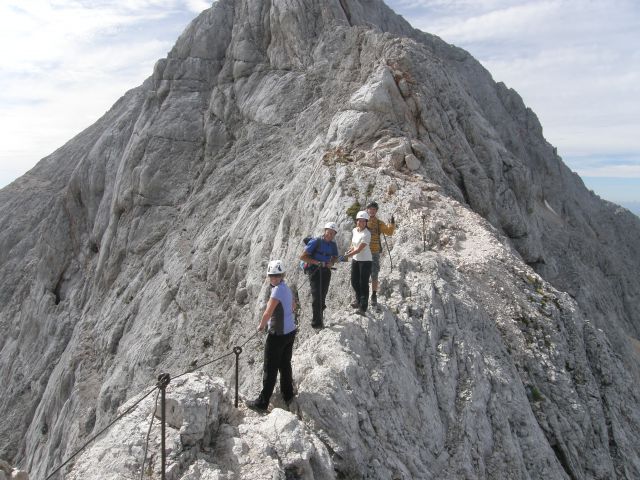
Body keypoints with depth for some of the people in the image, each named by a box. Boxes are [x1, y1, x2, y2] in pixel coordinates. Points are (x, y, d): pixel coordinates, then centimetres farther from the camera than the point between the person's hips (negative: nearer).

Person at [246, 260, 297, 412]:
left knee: (270, 369, 0)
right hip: (290, 331, 9)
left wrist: (261, 326, -1)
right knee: (285, 365, 20)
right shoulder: (287, 288, 6)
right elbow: (293, 306, 22)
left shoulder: (277, 291, -22)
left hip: (278, 334, -9)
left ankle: (262, 403, 8)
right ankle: (287, 396, 32)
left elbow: (267, 314, -19)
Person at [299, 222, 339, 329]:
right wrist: (316, 262, -22)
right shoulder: (315, 242, -14)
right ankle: (317, 322, -10)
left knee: (323, 295, 12)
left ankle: (319, 316, 37)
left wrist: (332, 263, -2)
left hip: (326, 271, 6)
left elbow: (335, 257, 22)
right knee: (316, 294, -13)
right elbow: (302, 257, -14)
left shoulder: (333, 245, 4)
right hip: (314, 270, -5)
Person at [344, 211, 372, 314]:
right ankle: (358, 300, 37)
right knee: (354, 282, 16)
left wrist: (346, 256, -29)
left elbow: (359, 249, -26)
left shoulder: (366, 234, -22)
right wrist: (349, 251, -3)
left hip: (365, 260, -7)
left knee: (363, 283, -2)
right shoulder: (355, 230, 1)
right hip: (355, 259, 7)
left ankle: (363, 306, 10)